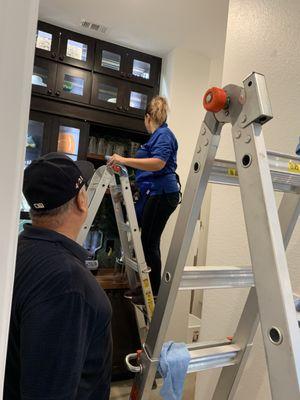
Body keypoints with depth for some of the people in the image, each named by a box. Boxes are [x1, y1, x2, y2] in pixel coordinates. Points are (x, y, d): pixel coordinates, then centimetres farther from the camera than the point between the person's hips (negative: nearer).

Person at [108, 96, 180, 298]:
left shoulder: (163, 134, -8)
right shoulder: (160, 135, 21)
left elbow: (158, 163, -25)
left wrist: (125, 160, -26)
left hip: (161, 195, -10)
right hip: (155, 194, 10)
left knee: (150, 243, -4)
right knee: (149, 241, 12)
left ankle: (153, 293, 8)